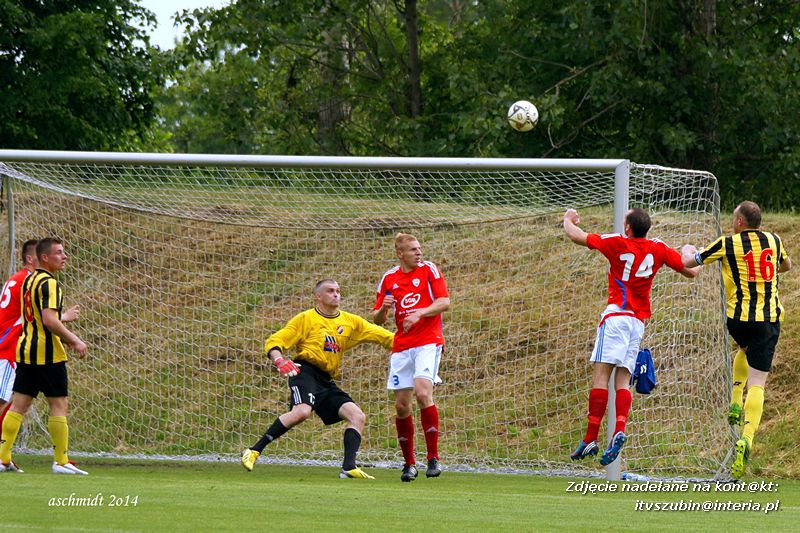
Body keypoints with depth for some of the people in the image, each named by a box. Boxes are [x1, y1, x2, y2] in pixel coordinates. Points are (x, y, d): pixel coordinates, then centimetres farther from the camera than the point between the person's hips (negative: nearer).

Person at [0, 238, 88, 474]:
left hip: (25, 349, 9)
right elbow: (49, 321, -24)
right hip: (47, 354, -9)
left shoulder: (29, 280, 16)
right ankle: (61, 461, 1)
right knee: (58, 405, -1)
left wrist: (64, 317, 33)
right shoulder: (49, 283, -14)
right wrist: (74, 341, -17)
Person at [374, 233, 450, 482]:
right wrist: (383, 308, -8)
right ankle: (409, 463, 13)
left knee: (423, 393, -22)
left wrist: (419, 313, -22)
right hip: (401, 346, 4)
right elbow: (377, 319, 14)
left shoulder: (429, 270, 0)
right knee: (401, 405, 1)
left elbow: (444, 302, -8)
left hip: (428, 342, -4)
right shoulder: (389, 278, 10)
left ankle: (433, 458, -15)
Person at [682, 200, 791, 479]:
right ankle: (746, 438, -22)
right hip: (769, 320, 0)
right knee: (757, 383, -3)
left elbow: (688, 262, 3)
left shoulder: (728, 244, -6)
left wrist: (687, 252, 26)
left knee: (745, 350, 37)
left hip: (738, 318, 0)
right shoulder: (774, 241, 5)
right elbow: (786, 265, 28)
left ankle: (735, 404, 26)